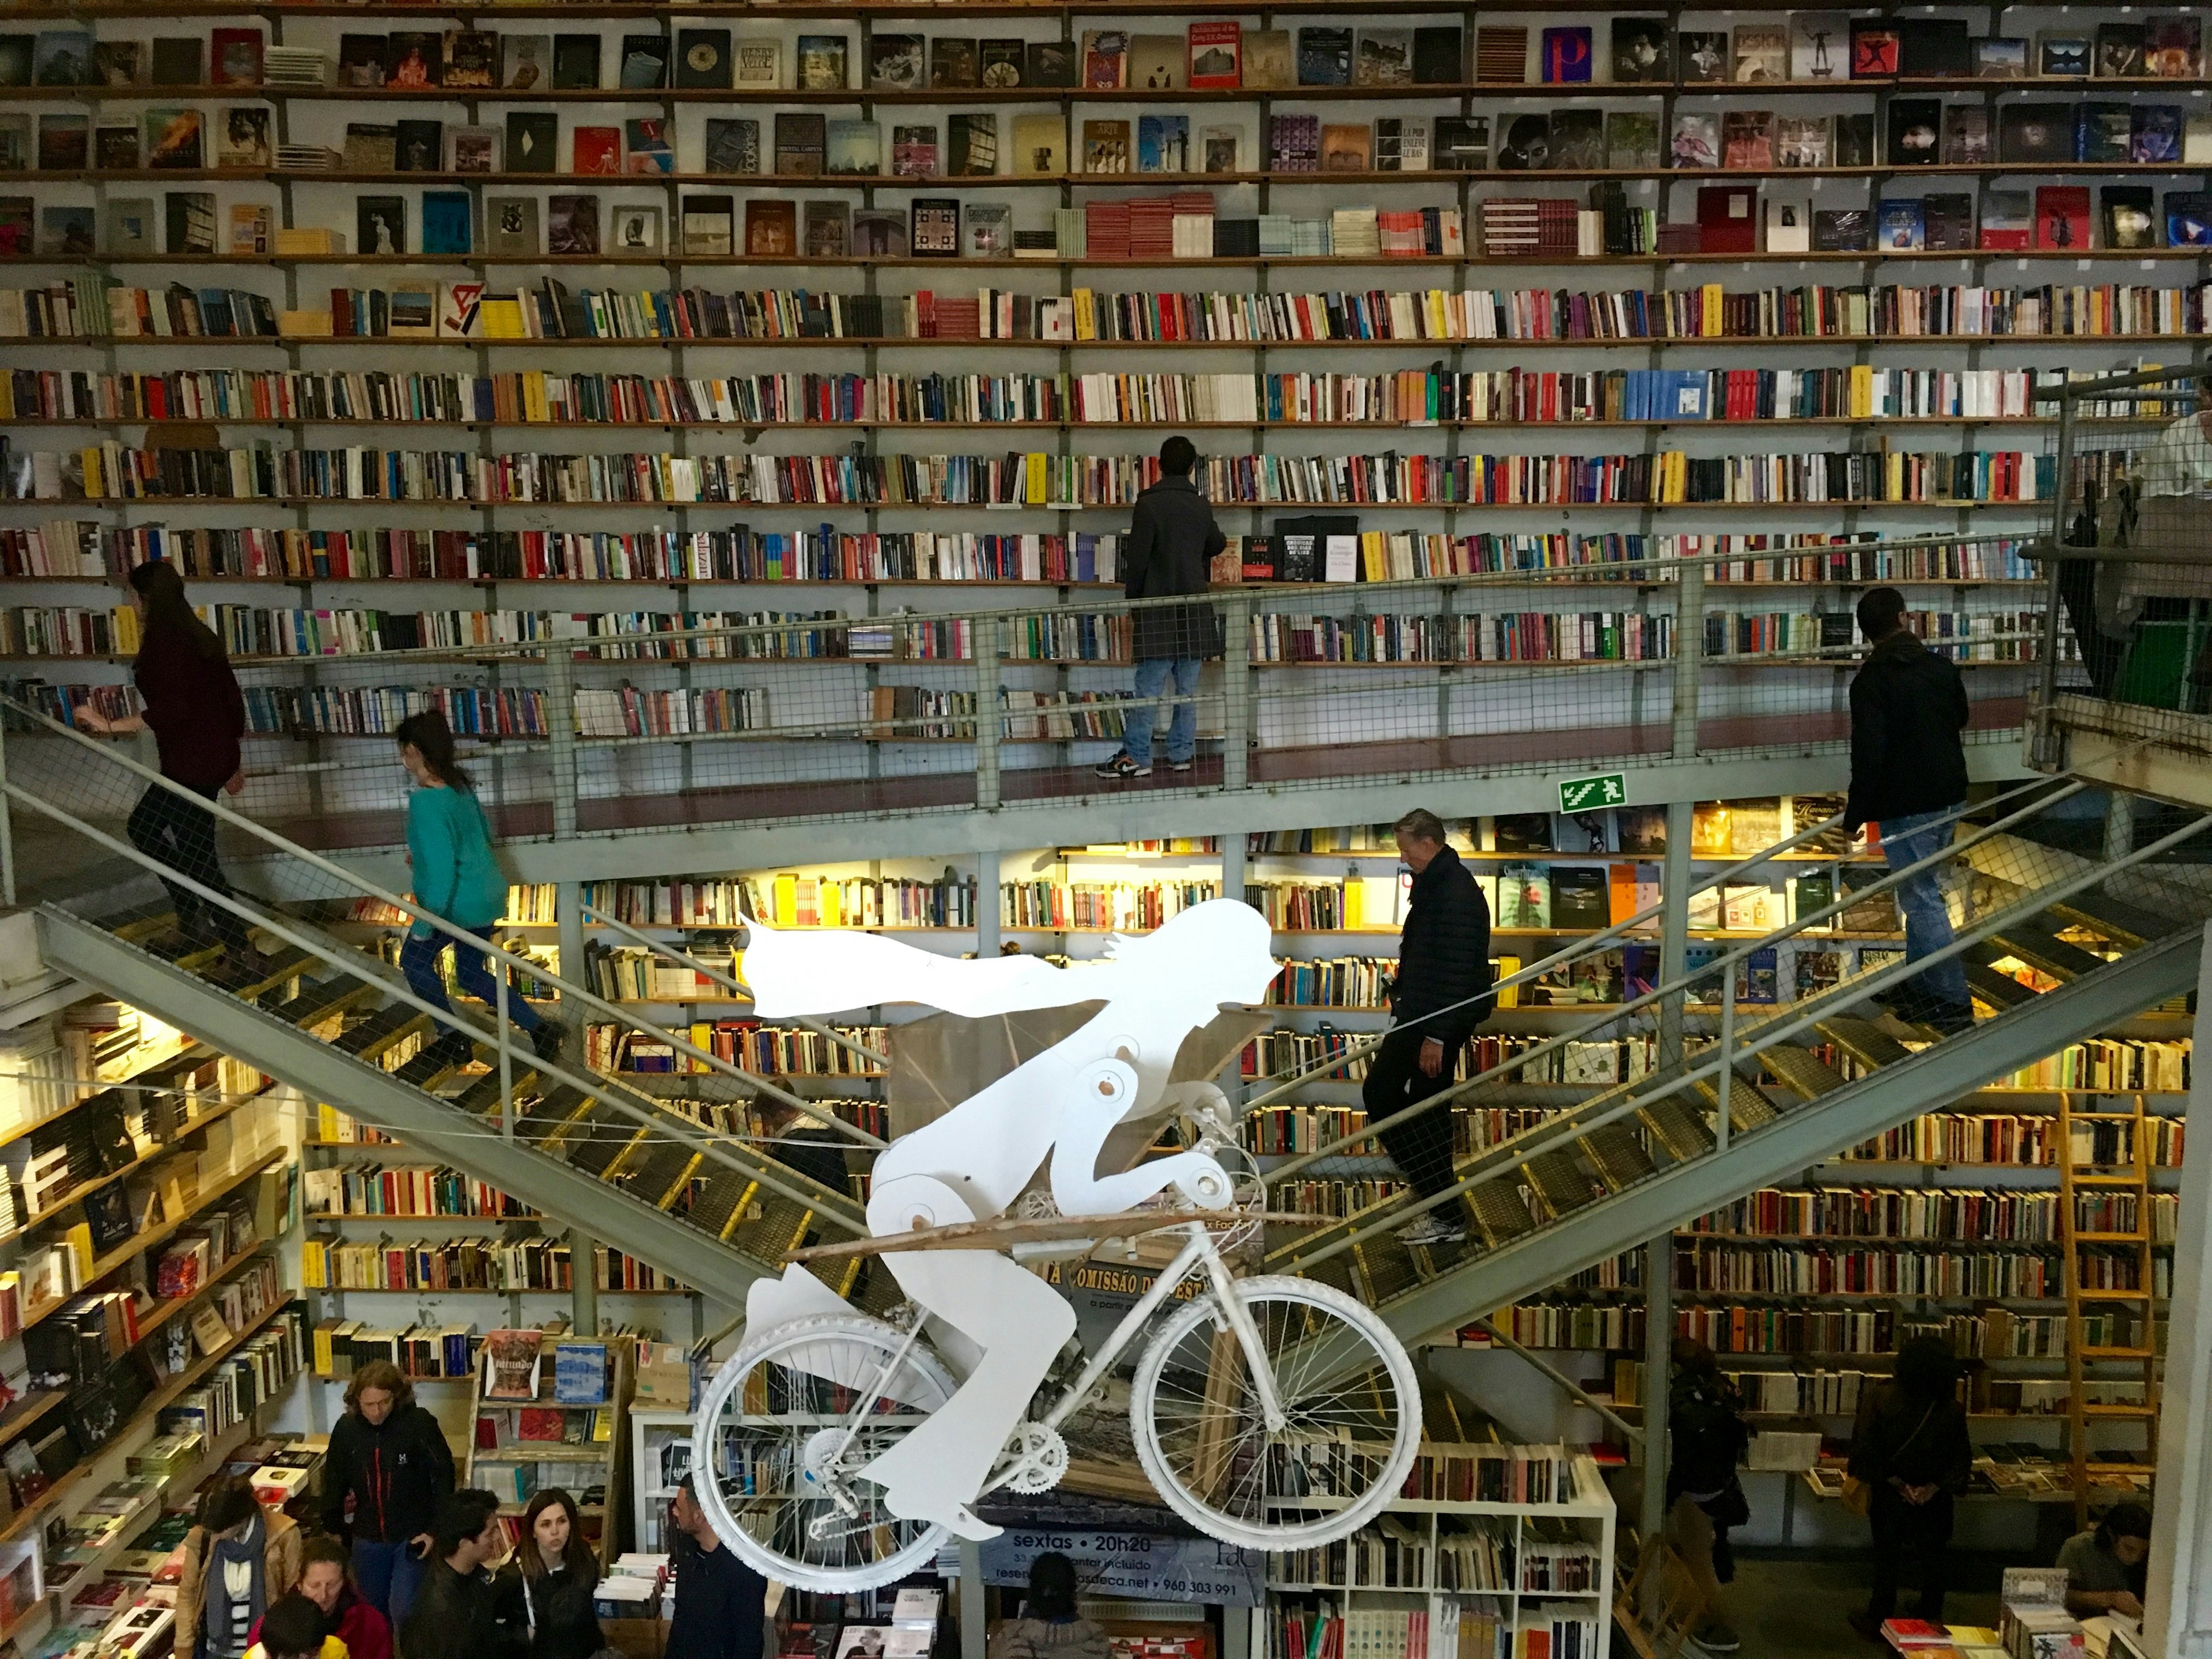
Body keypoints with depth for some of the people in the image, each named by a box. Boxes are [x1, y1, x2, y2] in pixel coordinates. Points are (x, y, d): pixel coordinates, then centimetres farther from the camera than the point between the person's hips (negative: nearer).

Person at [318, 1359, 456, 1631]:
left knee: (403, 1611, -11)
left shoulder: (420, 1424, -17)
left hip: (413, 1537, -4)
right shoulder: (346, 1429, -6)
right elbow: (334, 1483, 8)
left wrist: (436, 1532, -14)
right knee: (374, 1610, 17)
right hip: (368, 1540, 4)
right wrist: (334, 1530, 13)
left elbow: (443, 1478, -13)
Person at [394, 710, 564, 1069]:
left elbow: (441, 867, -27)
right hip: (489, 894, 8)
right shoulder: (460, 783, 2)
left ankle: (454, 1039, 22)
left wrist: (424, 924, -19)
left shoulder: (425, 801, -25)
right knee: (471, 974, 22)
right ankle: (539, 1028, 14)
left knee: (414, 959, 19)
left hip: (459, 902, -8)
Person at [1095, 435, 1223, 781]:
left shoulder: (1149, 504, -8)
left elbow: (1137, 559, -11)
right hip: (1195, 609, 5)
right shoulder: (1201, 506, 9)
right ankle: (1183, 754, 12)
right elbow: (1216, 545, 28)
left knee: (1148, 687, -5)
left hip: (1158, 607, -5)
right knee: (1188, 686, 8)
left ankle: (1136, 758, -5)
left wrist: (1132, 604, -1)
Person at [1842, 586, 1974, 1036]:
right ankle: (1919, 985, 28)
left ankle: (1954, 1003, -1)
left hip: (1905, 805, -7)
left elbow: (1868, 754, -21)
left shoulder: (1871, 682, -17)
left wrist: (1856, 812, -12)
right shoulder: (1941, 666, 4)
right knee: (1922, 891, 19)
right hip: (1948, 795, 7)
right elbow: (1961, 717, 21)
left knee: (1922, 899, -2)